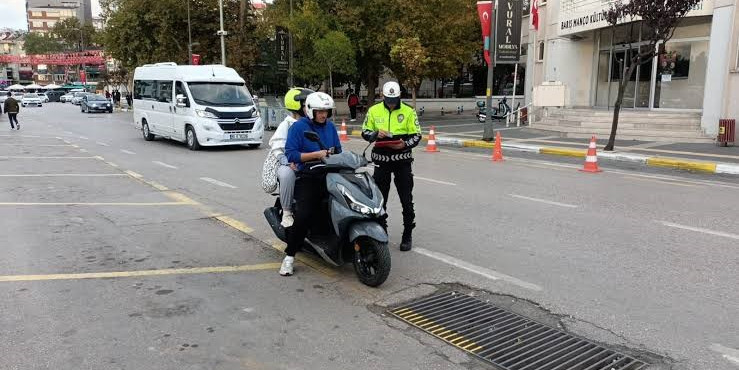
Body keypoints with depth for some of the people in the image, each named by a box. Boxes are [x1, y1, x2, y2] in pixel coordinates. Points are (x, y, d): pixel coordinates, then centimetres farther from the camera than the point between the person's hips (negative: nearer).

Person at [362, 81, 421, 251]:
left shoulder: (408, 111, -2)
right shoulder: (374, 111, 3)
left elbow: (416, 135, 0)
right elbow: (365, 132, 8)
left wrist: (405, 144, -20)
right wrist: (376, 134, -14)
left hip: (402, 160, -2)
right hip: (381, 160, 2)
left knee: (406, 200, 1)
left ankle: (407, 235, 13)